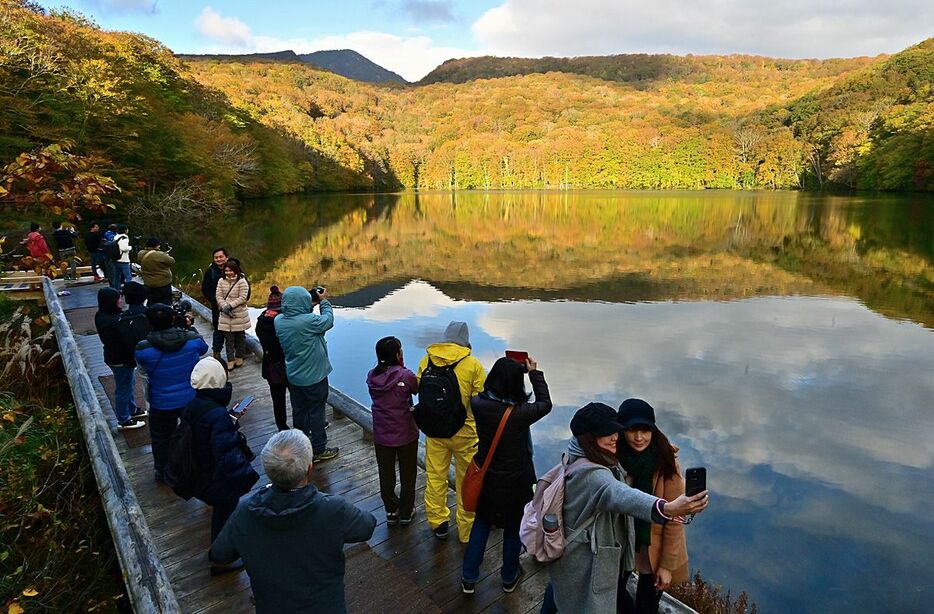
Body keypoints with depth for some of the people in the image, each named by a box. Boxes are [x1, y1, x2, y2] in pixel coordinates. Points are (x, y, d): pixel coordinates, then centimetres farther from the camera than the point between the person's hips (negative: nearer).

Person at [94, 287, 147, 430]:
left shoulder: (104, 315, 0)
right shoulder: (109, 322, -31)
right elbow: (117, 345, -28)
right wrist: (131, 360, -19)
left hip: (122, 357, 10)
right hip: (120, 360, -10)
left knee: (130, 384, 26)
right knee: (123, 388, 6)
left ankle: (132, 410, 45)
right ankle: (124, 421, 22)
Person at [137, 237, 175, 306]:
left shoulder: (141, 254, -2)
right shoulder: (160, 255, -24)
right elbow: (172, 261, -13)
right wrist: (166, 255, 4)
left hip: (148, 283, 7)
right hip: (163, 283, -7)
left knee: (151, 302, 20)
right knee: (166, 303, 3)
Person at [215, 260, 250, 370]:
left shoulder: (242, 282, -8)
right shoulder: (221, 281, 5)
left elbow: (243, 298, -13)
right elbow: (218, 296, 1)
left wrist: (230, 305, -20)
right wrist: (224, 306, -15)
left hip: (240, 314, -3)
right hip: (226, 315, 3)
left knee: (240, 336, 11)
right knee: (228, 338, 3)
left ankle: (239, 357, 25)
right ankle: (230, 360, 8)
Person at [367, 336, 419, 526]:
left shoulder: (372, 376, -10)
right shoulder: (406, 376, -21)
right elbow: (418, 390, -2)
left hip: (381, 435, 3)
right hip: (406, 434, -3)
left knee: (386, 475, 19)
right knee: (407, 474, 17)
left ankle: (391, 511, 33)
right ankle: (406, 512, 31)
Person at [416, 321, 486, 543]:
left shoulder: (426, 360, -6)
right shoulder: (473, 364, -16)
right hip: (464, 431, -2)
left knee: (435, 476, 19)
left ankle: (438, 523, 31)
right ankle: (466, 531, 26)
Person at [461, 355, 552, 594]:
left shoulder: (478, 404, -21)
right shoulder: (520, 413, -28)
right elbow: (545, 403, -8)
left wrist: (505, 369, 3)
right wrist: (534, 373, 1)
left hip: (485, 476, 3)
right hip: (515, 480, -3)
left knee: (481, 523, 24)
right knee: (514, 527, 22)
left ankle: (469, 578, 33)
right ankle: (509, 577, 41)